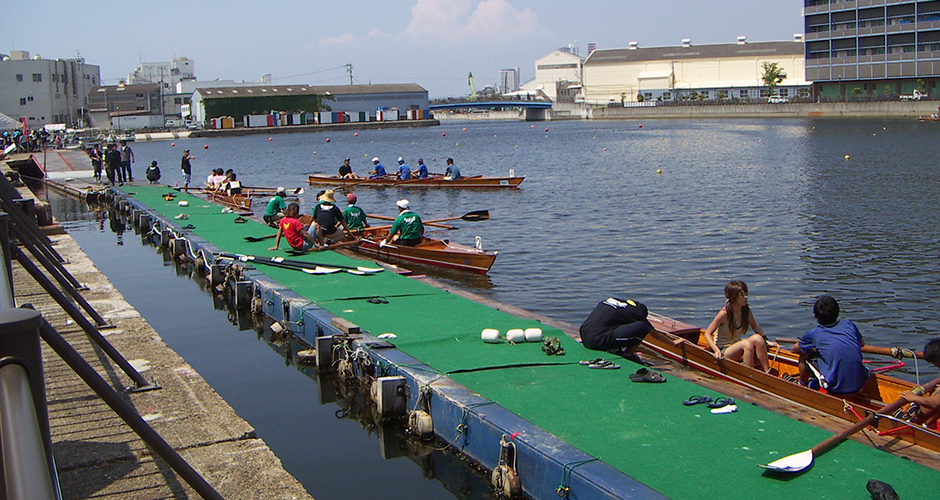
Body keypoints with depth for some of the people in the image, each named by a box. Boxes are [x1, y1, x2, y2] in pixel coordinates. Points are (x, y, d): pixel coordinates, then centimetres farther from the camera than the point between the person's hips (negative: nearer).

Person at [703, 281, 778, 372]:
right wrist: (717, 351, -31)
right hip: (723, 352, -6)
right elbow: (707, 334, -19)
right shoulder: (724, 314, -20)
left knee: (757, 338, -22)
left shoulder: (746, 311, -2)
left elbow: (755, 326, 16)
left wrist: (766, 341, 6)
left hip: (736, 346, 6)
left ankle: (767, 373, -21)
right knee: (747, 343, -32)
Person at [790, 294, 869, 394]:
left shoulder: (814, 334, -2)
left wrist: (812, 349, 37)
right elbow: (862, 343, 28)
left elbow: (794, 349, 18)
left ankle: (802, 385, 33)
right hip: (860, 385, 4)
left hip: (836, 388, -4)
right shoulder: (849, 325, 6)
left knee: (804, 356, 12)